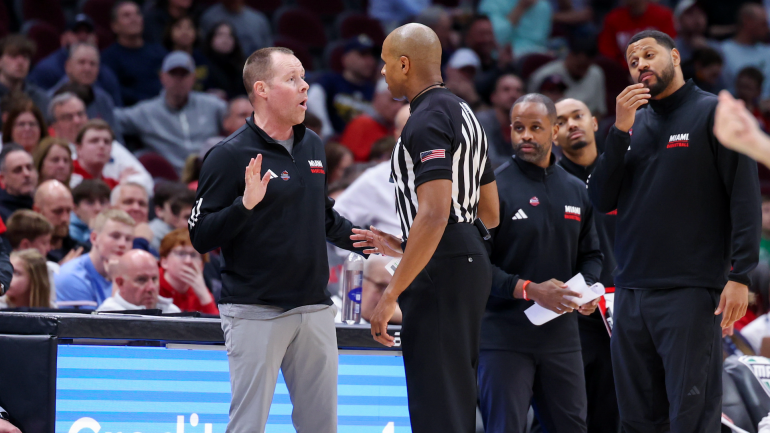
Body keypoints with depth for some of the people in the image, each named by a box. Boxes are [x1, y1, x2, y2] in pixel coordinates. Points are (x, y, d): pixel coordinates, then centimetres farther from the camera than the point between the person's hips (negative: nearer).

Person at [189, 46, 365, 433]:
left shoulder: (312, 146, 12)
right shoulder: (231, 155, -10)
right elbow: (201, 237, -13)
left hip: (314, 309, 7)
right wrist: (246, 204, -26)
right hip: (256, 312, -7)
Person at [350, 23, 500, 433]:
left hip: (440, 274, -10)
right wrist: (401, 246, 26)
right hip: (471, 261, 10)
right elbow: (491, 214, 23)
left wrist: (391, 295, -23)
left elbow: (434, 215, -24)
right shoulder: (464, 113, 18)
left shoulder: (427, 121, -14)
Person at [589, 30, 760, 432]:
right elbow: (602, 200, 8)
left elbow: (745, 198, -6)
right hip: (631, 290, 6)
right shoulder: (633, 123, 16)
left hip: (690, 290, -6)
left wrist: (740, 275, -15)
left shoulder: (714, 113, 0)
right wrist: (620, 130, -3)